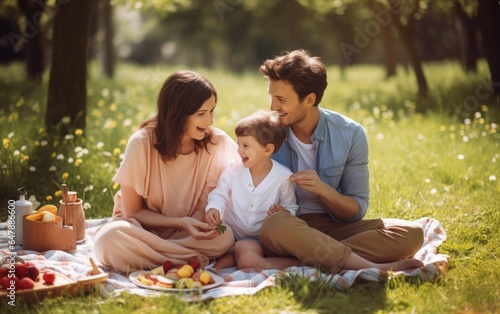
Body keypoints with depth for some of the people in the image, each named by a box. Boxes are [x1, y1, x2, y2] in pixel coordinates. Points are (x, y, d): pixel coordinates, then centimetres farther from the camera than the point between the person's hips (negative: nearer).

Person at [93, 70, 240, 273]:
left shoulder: (217, 142, -14)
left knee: (224, 237, -30)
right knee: (110, 238, -34)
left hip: (189, 231, 2)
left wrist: (195, 224, -24)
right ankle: (195, 259, -22)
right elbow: (132, 211, -10)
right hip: (143, 225, -2)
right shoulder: (142, 143, -19)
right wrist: (182, 223, -22)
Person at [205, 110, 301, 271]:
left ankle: (229, 259, -15)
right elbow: (219, 194, 1)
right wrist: (213, 208, -21)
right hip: (233, 235, 2)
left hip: (264, 238, -2)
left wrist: (284, 213, -19)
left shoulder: (284, 177, -7)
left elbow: (291, 208, 4)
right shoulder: (232, 169, -3)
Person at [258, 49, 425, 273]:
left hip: (333, 227, 2)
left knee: (411, 233, -20)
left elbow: (357, 210, 0)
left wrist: (324, 190, -20)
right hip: (283, 228, -2)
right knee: (275, 225, -39)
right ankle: (374, 269, -30)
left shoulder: (350, 135, -3)